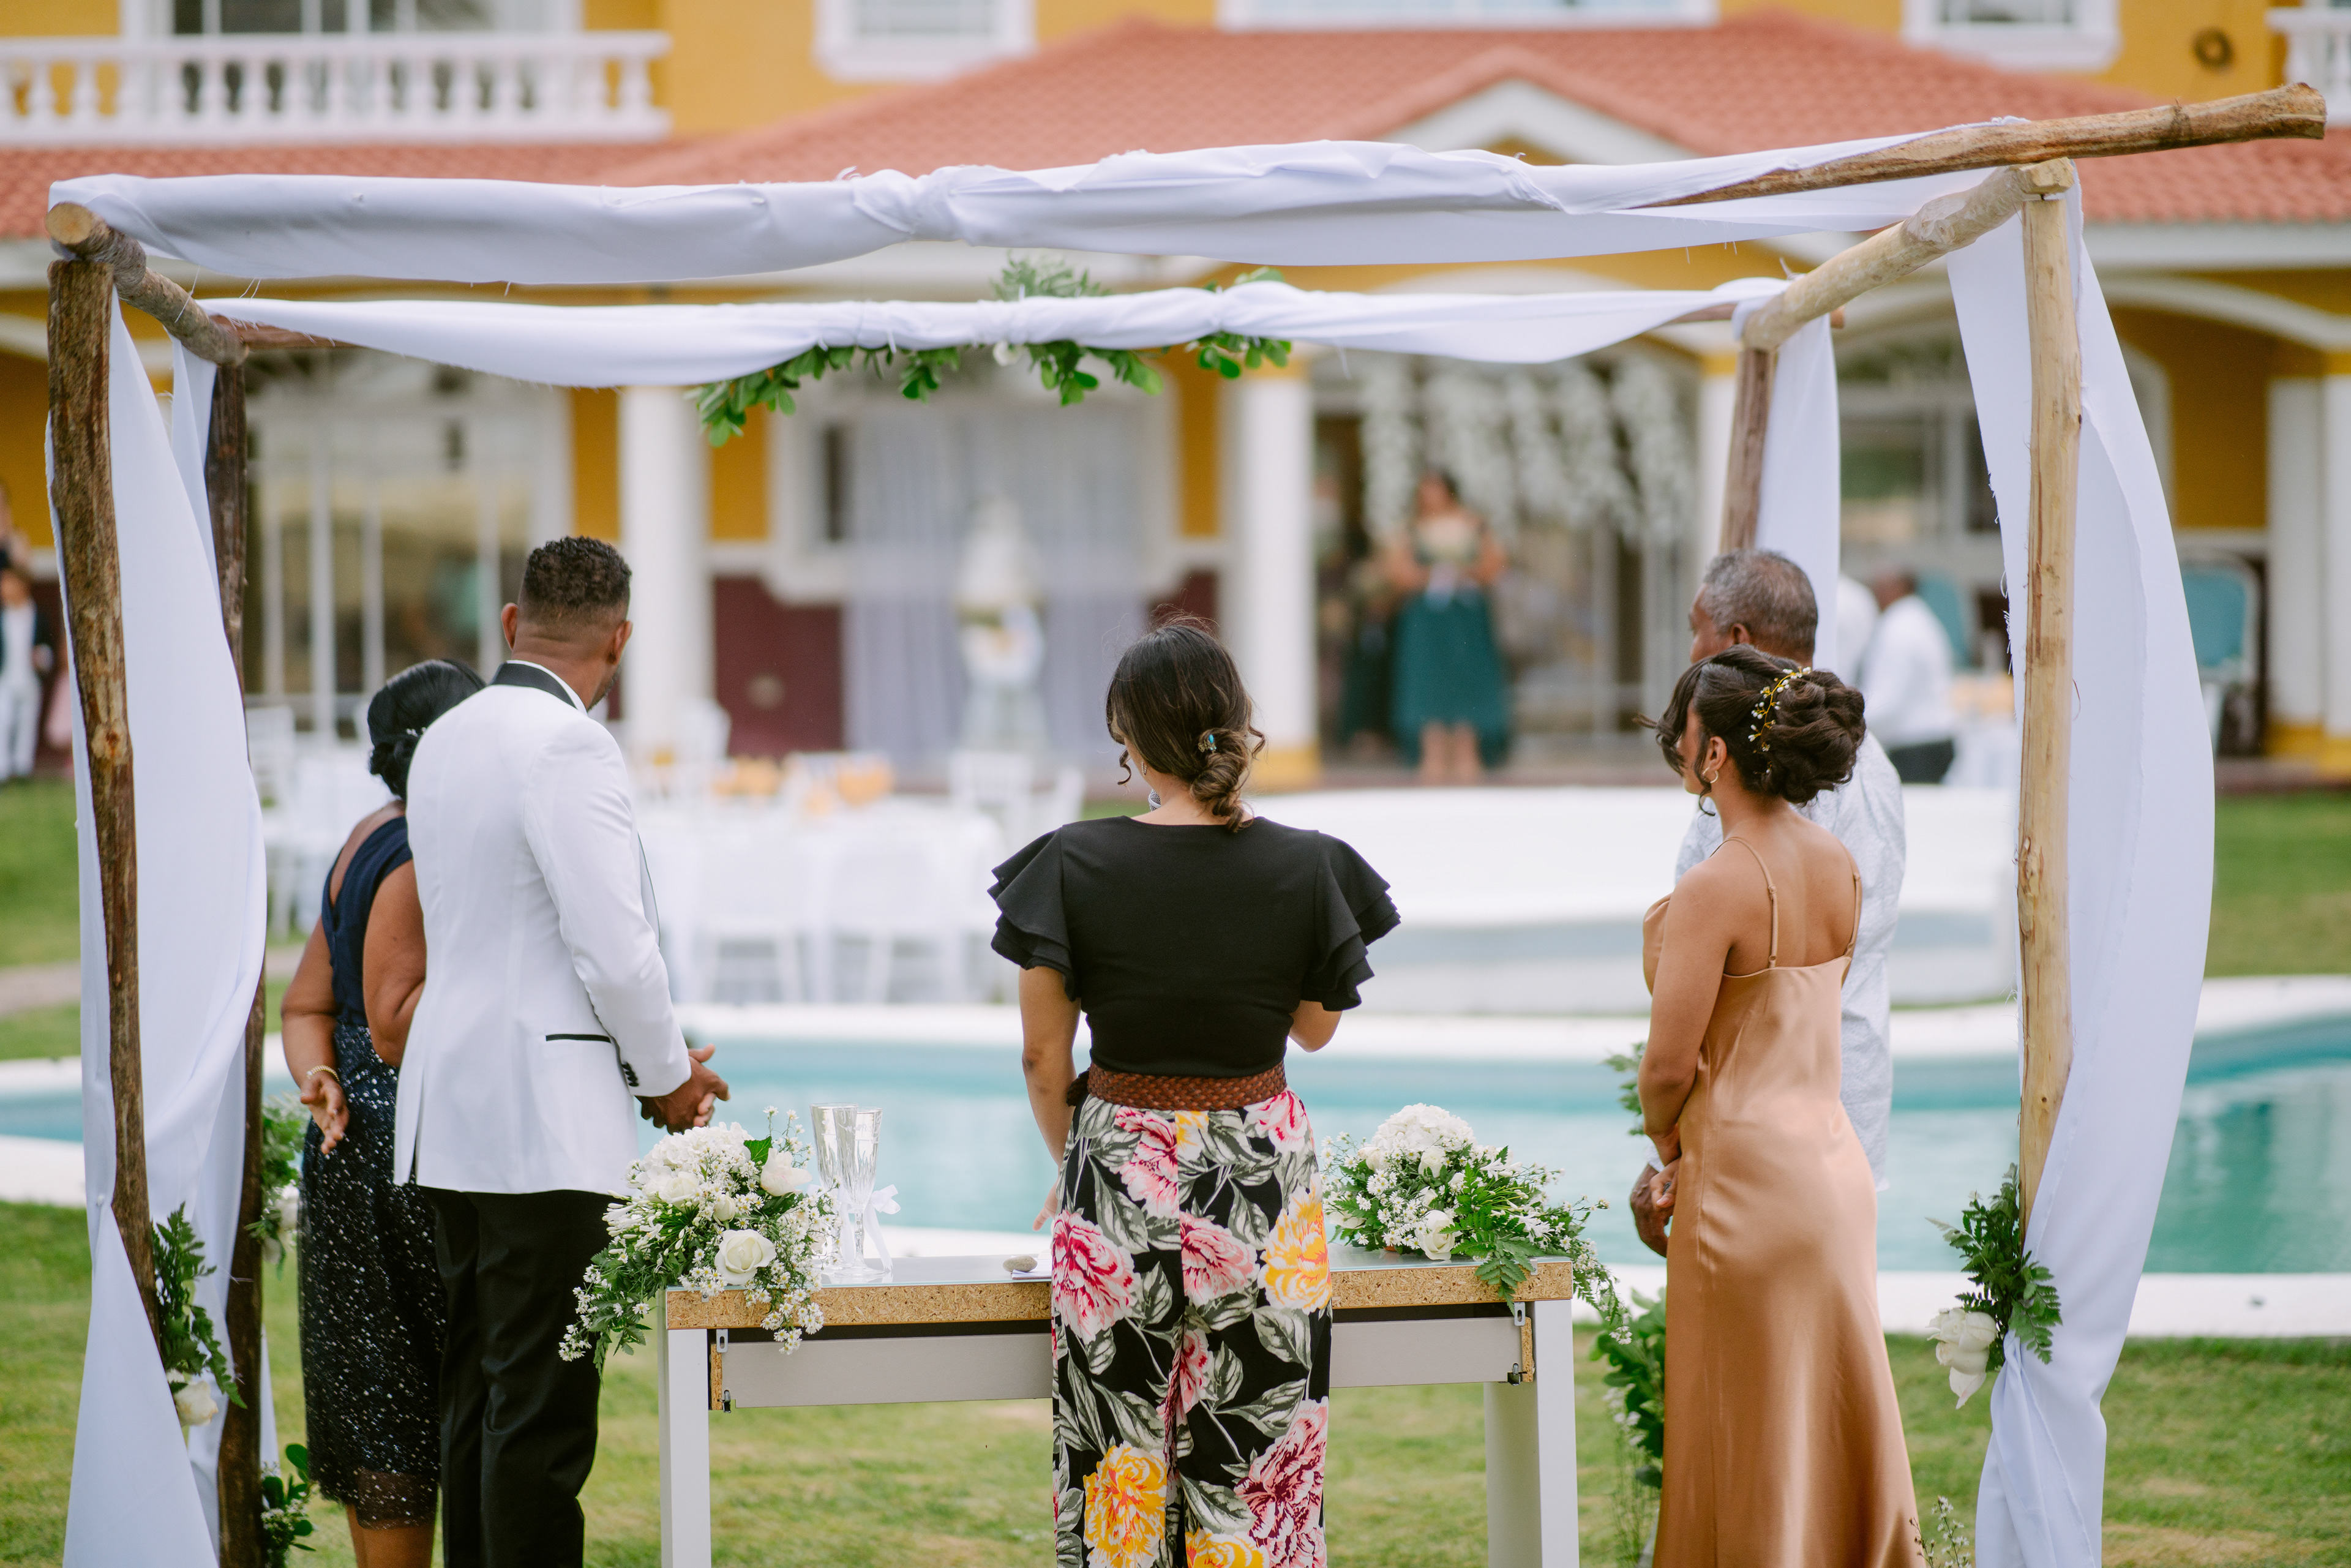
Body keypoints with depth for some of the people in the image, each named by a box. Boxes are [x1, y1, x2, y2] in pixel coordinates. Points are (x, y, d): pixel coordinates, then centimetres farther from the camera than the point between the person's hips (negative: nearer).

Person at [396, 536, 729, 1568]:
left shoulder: (446, 739, 13)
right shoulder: (569, 747, -14)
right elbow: (615, 947, -17)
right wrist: (669, 1076, 0)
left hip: (451, 1115, 9)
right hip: (546, 1119, -9)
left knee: (476, 1390, 12)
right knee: (542, 1403, -7)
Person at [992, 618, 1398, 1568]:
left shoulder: (1075, 866, -8)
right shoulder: (1306, 870, -6)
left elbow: (1042, 1055, -3)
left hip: (1116, 1168, -1)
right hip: (1262, 1173, 1)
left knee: (1117, 1466, 6)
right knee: (1255, 1470, 6)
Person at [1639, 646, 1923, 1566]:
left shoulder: (1717, 887, -20)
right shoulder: (1837, 862, 4)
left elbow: (1669, 1064, -18)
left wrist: (1666, 1147, 2)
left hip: (1750, 1180, -8)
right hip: (1835, 1157, 8)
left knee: (1754, 1434, 4)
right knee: (1838, 1409, 15)